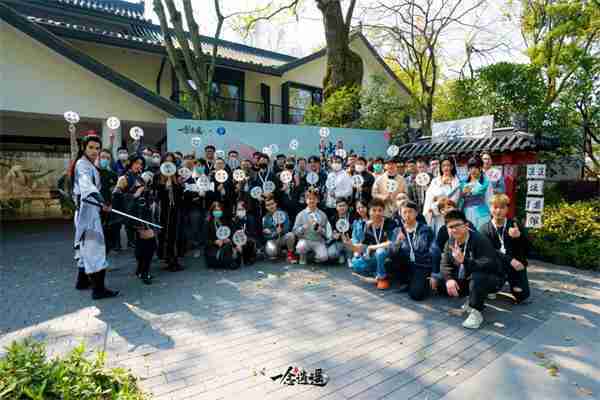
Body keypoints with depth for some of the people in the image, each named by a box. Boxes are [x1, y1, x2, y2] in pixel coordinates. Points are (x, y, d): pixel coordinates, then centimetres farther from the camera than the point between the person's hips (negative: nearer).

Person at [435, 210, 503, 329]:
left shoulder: (480, 240, -23)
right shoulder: (450, 242, -3)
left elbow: (489, 264, -35)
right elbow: (445, 264, -6)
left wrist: (464, 260, -48)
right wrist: (449, 279, -27)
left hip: (490, 278, -7)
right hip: (464, 279, 7)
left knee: (476, 277, -40)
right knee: (438, 282, -7)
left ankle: (476, 312, -18)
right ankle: (473, 300, 10)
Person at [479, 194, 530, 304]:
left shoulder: (515, 225, 2)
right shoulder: (485, 229, -3)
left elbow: (527, 250, -3)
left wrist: (519, 236, -23)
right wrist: (509, 260, -26)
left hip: (516, 264, 1)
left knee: (522, 295, -11)